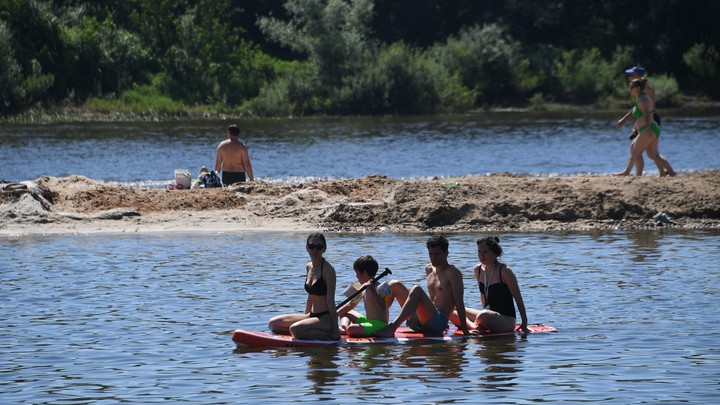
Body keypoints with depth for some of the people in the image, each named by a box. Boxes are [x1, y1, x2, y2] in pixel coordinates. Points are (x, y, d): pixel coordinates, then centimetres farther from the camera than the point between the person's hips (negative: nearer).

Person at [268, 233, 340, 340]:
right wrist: (305, 318, 21)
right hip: (312, 315, 9)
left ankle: (328, 335, -12)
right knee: (273, 323, 5)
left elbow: (330, 301, -18)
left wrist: (335, 330, -19)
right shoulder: (309, 267, 9)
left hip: (325, 319, -9)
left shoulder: (328, 269, -15)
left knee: (295, 329, -32)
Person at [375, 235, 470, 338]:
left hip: (438, 322, -8)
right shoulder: (429, 269, 20)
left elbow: (459, 302, -9)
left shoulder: (452, 273, -3)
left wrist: (465, 331, -13)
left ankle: (392, 327, -48)